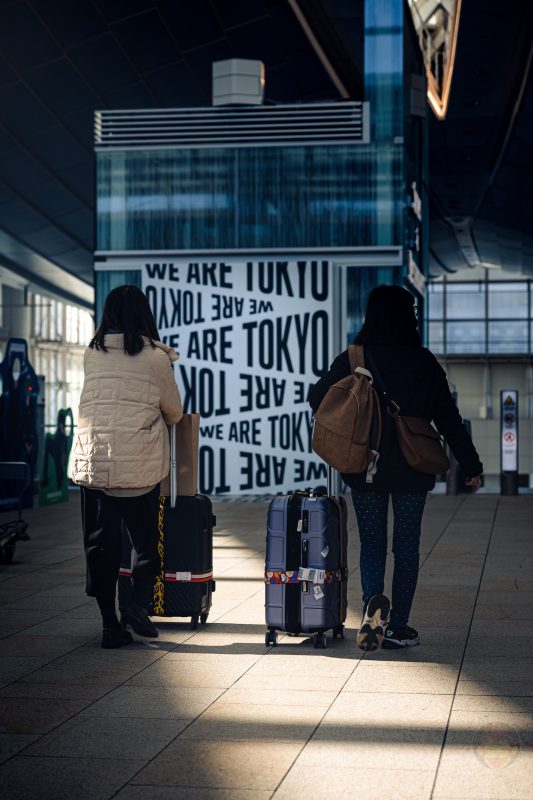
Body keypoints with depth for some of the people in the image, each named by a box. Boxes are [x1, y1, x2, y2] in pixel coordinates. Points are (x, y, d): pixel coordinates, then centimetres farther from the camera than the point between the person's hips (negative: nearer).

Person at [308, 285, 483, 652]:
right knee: (407, 546, 9)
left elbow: (317, 397, 2)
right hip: (413, 470, 0)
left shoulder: (352, 360, -5)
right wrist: (472, 466, 1)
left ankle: (373, 601, -17)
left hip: (365, 468, 1)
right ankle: (398, 627, 9)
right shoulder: (424, 363, -6)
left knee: (372, 543, 11)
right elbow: (449, 419, -5)